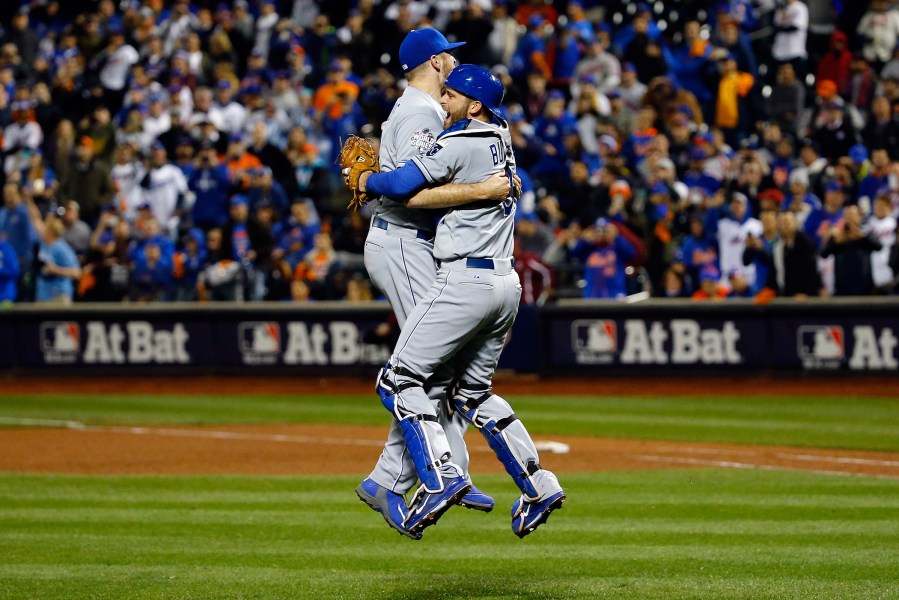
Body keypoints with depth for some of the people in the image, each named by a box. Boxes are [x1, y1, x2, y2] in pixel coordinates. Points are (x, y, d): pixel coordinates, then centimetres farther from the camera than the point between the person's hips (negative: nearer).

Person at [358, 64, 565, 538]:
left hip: (465, 281, -9)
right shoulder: (500, 136, 16)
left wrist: (367, 180, 2)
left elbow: (403, 184, -19)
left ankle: (440, 476, -21)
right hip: (506, 283, 9)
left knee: (400, 379, -6)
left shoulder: (458, 144, -10)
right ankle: (538, 486, 13)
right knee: (473, 392, 20)